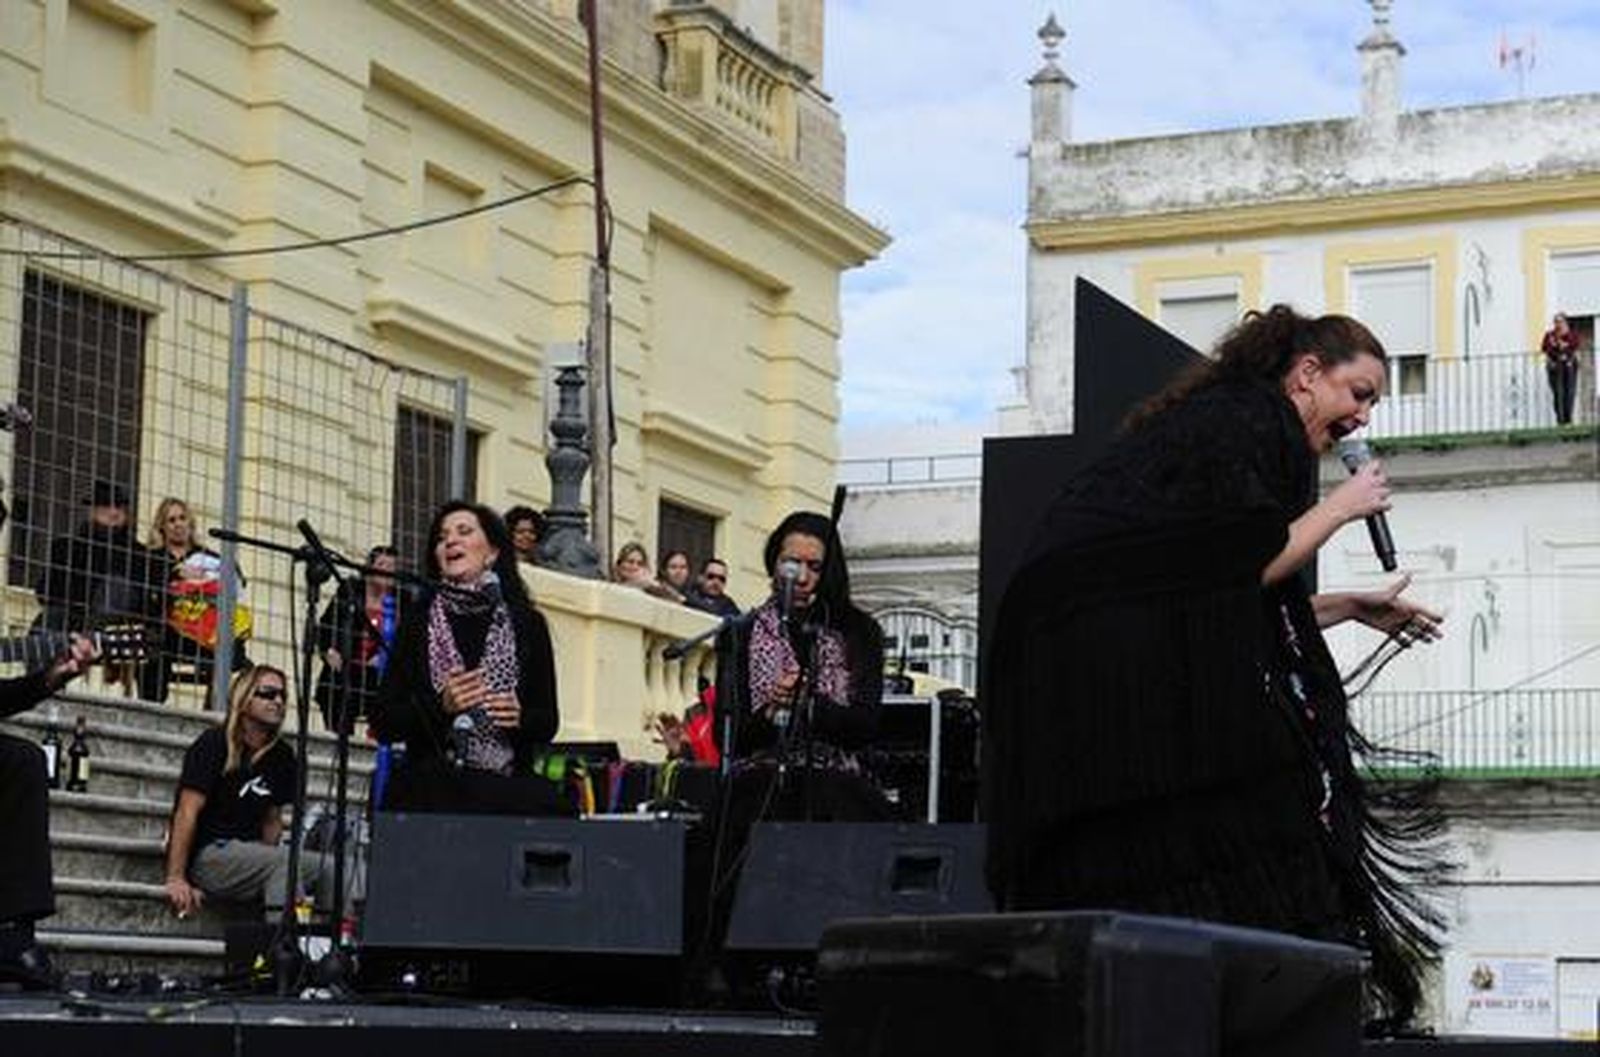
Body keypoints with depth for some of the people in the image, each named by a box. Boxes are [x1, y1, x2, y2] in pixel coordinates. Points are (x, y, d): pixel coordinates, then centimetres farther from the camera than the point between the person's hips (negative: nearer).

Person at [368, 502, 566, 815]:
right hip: (430, 794, -2)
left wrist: (521, 718, -9)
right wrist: (440, 707, -12)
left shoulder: (527, 624, 10)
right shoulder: (417, 620, 9)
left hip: (508, 791, 2)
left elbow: (548, 723, 13)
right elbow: (382, 724, 4)